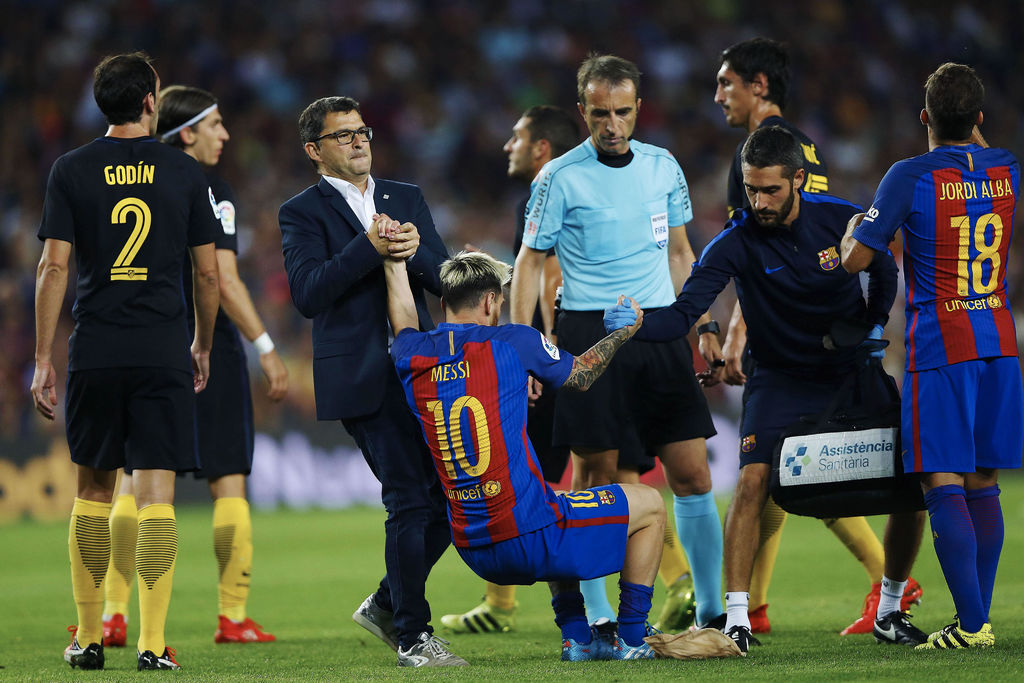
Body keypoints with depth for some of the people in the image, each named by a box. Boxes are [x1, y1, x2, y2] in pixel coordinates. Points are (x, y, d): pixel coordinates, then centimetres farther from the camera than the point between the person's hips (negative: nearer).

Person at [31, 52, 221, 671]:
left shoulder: (72, 171, 2)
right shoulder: (185, 172, 2)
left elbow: (54, 268, -3)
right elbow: (208, 274, 5)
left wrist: (43, 360, 1)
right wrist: (203, 347, 20)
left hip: (94, 354, 1)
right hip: (164, 353, -1)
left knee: (94, 490, 13)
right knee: (156, 494, -2)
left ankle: (88, 637, 16)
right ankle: (153, 643, -9)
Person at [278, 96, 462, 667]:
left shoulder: (407, 198, 16)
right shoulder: (303, 212, 0)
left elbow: (443, 279, 9)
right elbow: (308, 293, -14)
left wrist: (414, 251, -12)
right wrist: (369, 248, -21)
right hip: (363, 378, -6)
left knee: (450, 497, 5)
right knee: (410, 502, -9)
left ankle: (388, 604, 23)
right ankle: (412, 636, 1)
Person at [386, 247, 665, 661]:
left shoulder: (413, 359, 1)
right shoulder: (512, 342, -7)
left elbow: (404, 321, 26)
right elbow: (579, 376, 11)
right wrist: (622, 333, 27)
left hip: (473, 550, 6)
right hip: (529, 539, -6)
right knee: (649, 506, 17)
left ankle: (575, 637, 28)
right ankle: (631, 638, 17)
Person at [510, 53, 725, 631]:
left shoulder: (663, 166, 10)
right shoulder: (560, 178, -3)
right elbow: (531, 262, 1)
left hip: (662, 334, 4)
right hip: (591, 334, -4)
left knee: (693, 477, 0)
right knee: (598, 484, -3)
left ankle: (712, 611, 9)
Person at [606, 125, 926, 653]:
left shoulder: (843, 219, -12)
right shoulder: (736, 242, -18)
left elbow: (884, 274, 8)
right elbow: (684, 312, -25)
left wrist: (872, 329, -1)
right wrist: (636, 326, -42)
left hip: (855, 372, 2)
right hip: (783, 380, -2)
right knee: (752, 481, -23)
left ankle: (892, 609, 14)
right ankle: (737, 618, -18)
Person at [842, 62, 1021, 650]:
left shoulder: (911, 177, -10)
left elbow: (855, 260, -5)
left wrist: (854, 227, 13)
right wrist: (969, 121, 34)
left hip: (940, 348, -5)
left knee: (944, 486, -6)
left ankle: (972, 623, -14)